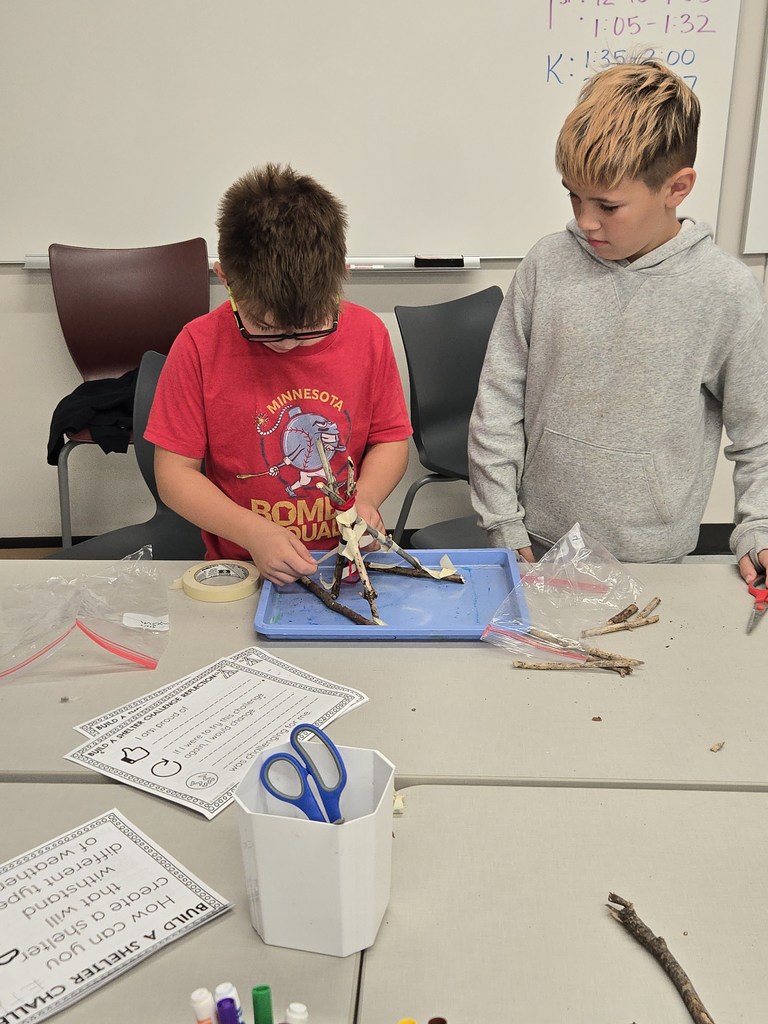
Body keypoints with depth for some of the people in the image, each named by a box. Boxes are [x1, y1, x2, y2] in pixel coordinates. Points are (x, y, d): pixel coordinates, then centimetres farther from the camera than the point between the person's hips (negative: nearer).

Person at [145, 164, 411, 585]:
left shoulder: (368, 334, -3)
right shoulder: (199, 347, -9)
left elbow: (391, 438, 8)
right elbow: (174, 473, -6)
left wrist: (364, 497, -12)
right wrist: (254, 533, -19)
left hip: (350, 562, 2)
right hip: (241, 565, -1)